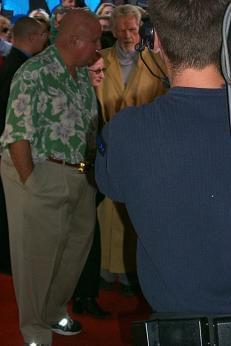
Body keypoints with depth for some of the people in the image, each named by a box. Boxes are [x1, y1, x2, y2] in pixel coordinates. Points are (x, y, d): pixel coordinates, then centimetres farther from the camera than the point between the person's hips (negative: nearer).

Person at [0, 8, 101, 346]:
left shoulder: (83, 73, 10)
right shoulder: (34, 74, -16)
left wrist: (90, 170, 6)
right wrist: (30, 185, -18)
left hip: (80, 175, 8)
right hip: (42, 175, -8)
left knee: (77, 244, 18)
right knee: (38, 254, 4)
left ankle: (54, 312, 40)